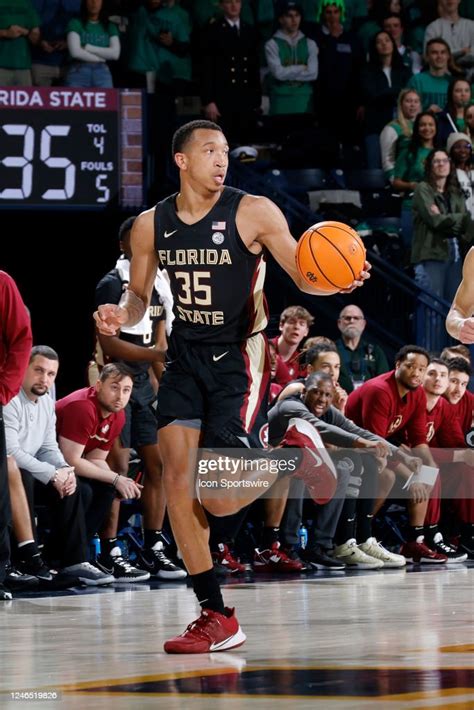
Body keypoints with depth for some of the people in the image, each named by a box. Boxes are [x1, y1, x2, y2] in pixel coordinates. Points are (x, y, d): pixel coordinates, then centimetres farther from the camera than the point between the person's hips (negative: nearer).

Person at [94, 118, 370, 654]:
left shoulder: (253, 212, -10)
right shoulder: (151, 225, 2)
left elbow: (304, 277, -8)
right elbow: (139, 293, 14)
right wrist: (122, 313, -9)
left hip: (238, 357, -4)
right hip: (184, 358, 4)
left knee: (218, 498, -12)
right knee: (176, 477, -7)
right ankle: (216, 619, 1)